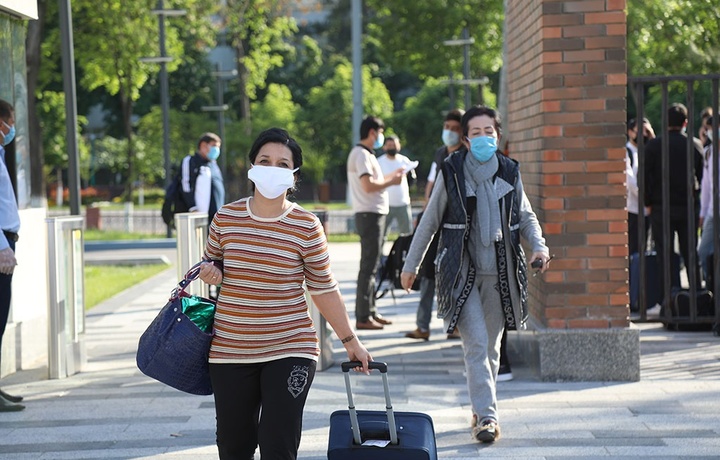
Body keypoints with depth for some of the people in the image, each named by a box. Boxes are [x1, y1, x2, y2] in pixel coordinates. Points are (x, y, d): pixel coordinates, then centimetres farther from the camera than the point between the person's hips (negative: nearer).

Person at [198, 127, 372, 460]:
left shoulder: (306, 226, -5)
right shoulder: (225, 218, 2)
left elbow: (323, 289, 3)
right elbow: (211, 263, 18)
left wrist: (350, 340, 5)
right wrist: (210, 273, -6)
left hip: (288, 353, -3)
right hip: (230, 352, 3)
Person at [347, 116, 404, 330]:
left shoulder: (366, 154, 19)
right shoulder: (361, 154, -14)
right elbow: (369, 185, -23)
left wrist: (391, 175, 20)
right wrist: (392, 182, -12)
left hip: (374, 215, 11)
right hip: (369, 215, -11)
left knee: (371, 266, 15)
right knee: (368, 267, -9)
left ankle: (371, 312, 21)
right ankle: (363, 317, -7)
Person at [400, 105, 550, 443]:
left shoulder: (509, 172, 6)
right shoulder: (451, 172, -3)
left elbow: (526, 216, 16)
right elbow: (429, 221, 6)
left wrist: (539, 246, -3)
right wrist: (411, 264, 10)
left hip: (499, 273, 3)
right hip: (461, 273, -3)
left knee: (491, 348, 10)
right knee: (476, 345, -14)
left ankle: (481, 411, 24)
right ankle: (486, 416, -16)